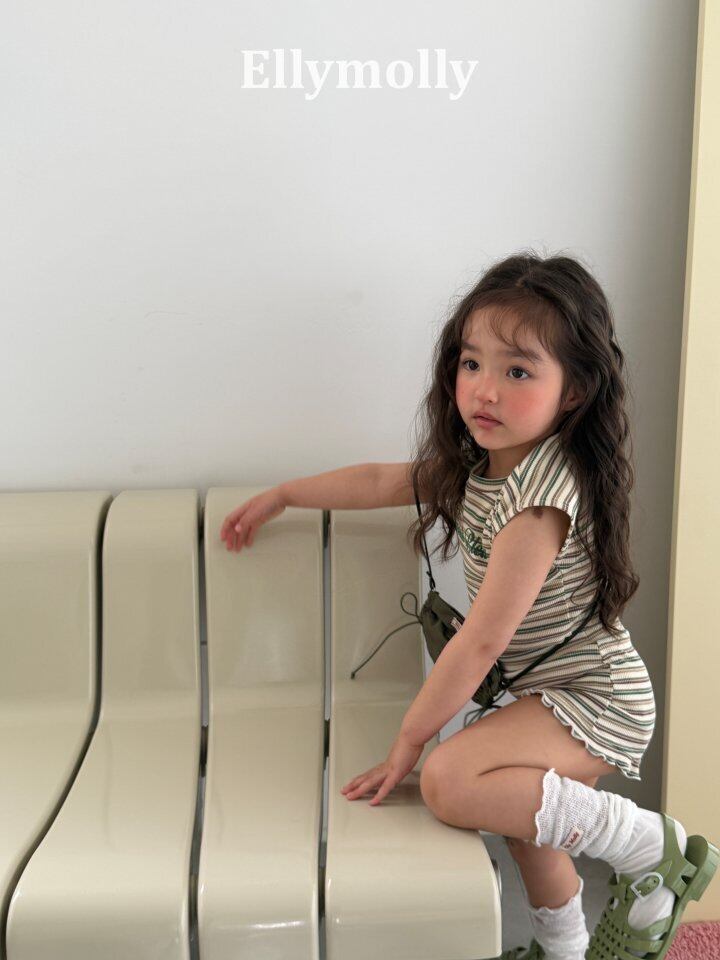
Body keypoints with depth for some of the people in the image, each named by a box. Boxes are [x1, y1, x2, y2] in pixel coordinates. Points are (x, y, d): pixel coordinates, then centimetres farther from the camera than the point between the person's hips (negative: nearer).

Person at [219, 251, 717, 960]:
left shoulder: (539, 499, -29)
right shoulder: (478, 465, 1)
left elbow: (482, 641, -27)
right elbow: (382, 482, 15)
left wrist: (408, 743, -20)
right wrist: (280, 496, 20)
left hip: (594, 702, -10)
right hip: (551, 689, 10)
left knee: (451, 782, -30)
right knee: (523, 823, 26)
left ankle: (652, 847, -14)